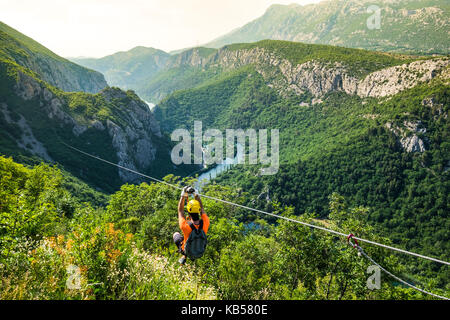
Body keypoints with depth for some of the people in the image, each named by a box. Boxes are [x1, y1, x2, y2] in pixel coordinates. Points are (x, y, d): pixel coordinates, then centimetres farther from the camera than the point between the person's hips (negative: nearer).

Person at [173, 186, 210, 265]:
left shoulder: (185, 226, -36)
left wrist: (183, 195, -15)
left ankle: (184, 256, 18)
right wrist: (196, 194, -6)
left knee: (176, 234, 22)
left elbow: (180, 210, -19)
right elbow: (201, 208, -9)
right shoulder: (205, 223, -29)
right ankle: (193, 257, 28)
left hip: (187, 252, -2)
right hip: (201, 252, 2)